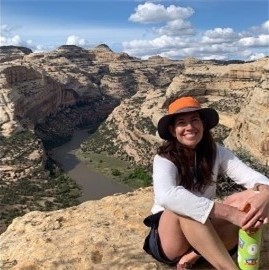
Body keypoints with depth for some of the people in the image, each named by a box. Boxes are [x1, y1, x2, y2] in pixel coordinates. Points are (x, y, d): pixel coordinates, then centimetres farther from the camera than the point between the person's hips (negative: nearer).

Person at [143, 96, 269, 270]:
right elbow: (166, 196, -40)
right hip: (169, 238, -4)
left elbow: (252, 176, -15)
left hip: (206, 232, 4)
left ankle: (194, 255, -21)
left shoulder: (216, 152, -4)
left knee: (253, 198, -20)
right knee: (184, 209, -37)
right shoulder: (165, 159, -18)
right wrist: (229, 212, -44)